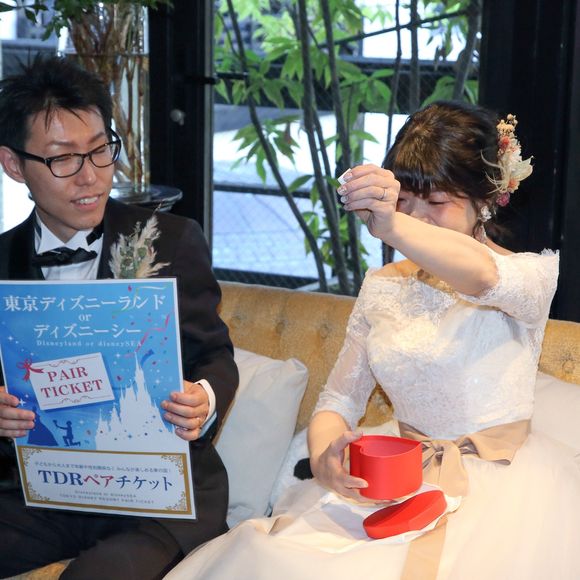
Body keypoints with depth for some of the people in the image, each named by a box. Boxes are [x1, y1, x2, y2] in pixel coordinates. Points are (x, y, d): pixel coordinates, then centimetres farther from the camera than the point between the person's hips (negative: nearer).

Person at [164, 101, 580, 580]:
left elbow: (482, 276, -31)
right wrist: (323, 458, -15)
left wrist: (393, 227, -49)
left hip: (500, 487, -4)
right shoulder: (383, 287, 11)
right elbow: (338, 401, 9)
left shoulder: (531, 273, -5)